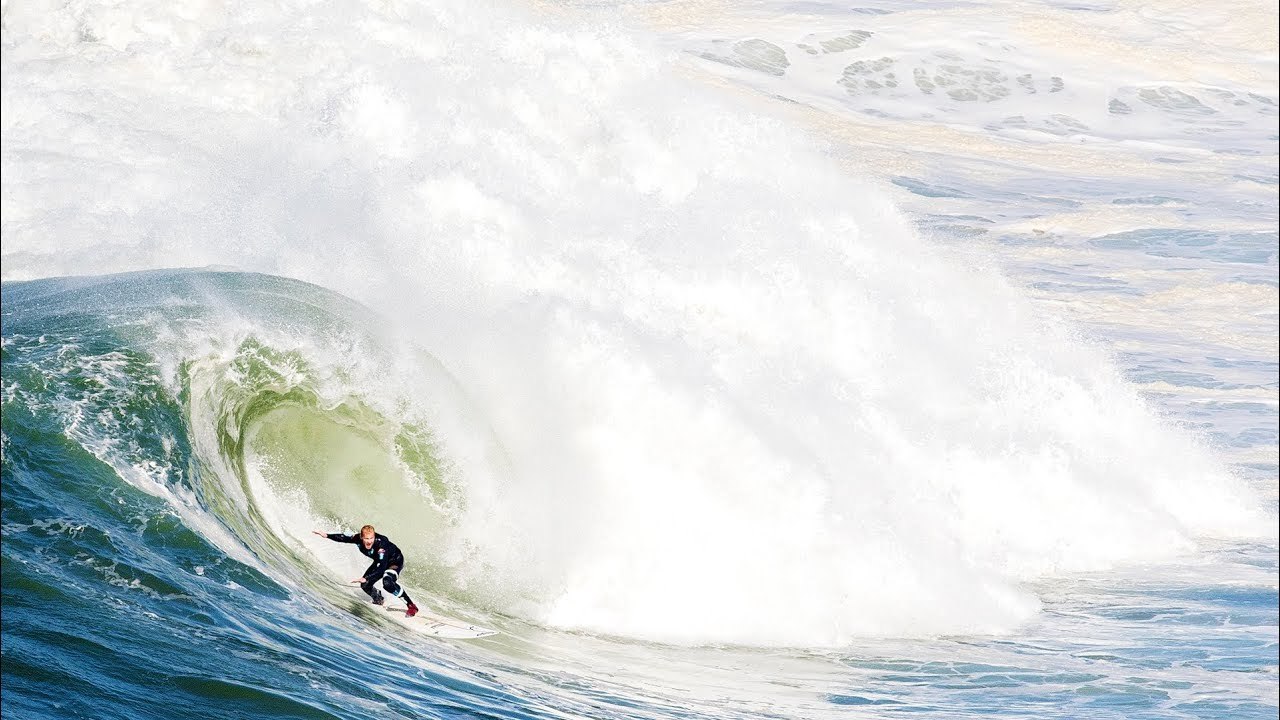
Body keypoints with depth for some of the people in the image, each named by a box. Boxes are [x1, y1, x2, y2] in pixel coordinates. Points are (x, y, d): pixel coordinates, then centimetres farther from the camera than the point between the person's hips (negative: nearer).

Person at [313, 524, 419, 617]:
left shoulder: (381, 544, -40)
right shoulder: (358, 539, -23)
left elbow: (382, 568, -43)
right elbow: (344, 538, -3)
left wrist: (365, 578, -51)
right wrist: (326, 535, -9)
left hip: (396, 561, -7)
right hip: (380, 562, 7)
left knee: (387, 583, -33)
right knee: (365, 586, -5)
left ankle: (412, 606, -21)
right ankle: (378, 599, 30)